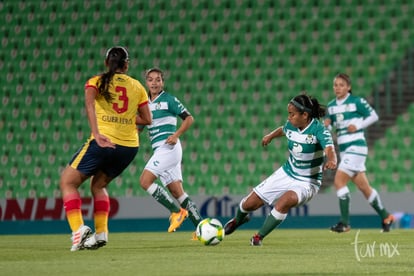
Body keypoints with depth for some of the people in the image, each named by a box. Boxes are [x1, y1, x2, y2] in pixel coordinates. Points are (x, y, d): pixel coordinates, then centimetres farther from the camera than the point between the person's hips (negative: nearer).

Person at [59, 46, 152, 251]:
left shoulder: (97, 81, 4)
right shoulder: (137, 86, 13)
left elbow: (89, 104, -16)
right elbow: (147, 119, 13)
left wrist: (96, 133, -25)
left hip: (103, 142, -4)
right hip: (130, 146, 4)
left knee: (67, 182, 7)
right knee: (98, 185, 25)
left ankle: (78, 230, -11)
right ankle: (101, 233, 12)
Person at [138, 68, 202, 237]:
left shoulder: (168, 99, -3)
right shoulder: (146, 103, 16)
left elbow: (189, 118, -4)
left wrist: (176, 135, -15)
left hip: (168, 147, -7)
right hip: (159, 150, 7)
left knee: (145, 181, -17)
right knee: (177, 192, 3)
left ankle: (177, 211, -10)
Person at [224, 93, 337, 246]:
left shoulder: (318, 129, -25)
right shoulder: (291, 126, -7)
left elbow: (329, 149, -43)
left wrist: (331, 160, -65)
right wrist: (271, 136, 37)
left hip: (307, 182, -6)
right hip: (286, 174, 6)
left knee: (285, 201, -35)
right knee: (250, 203, 7)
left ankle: (259, 237, -14)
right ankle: (238, 219, 46)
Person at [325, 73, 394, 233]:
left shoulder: (357, 102, -8)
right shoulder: (331, 106, 9)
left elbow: (374, 116, -2)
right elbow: (328, 128, 13)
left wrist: (358, 126, -13)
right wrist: (326, 125, -10)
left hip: (356, 147, -6)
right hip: (344, 150, 6)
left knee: (339, 181, -16)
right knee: (363, 187, 11)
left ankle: (345, 223, -12)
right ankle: (385, 217, 26)